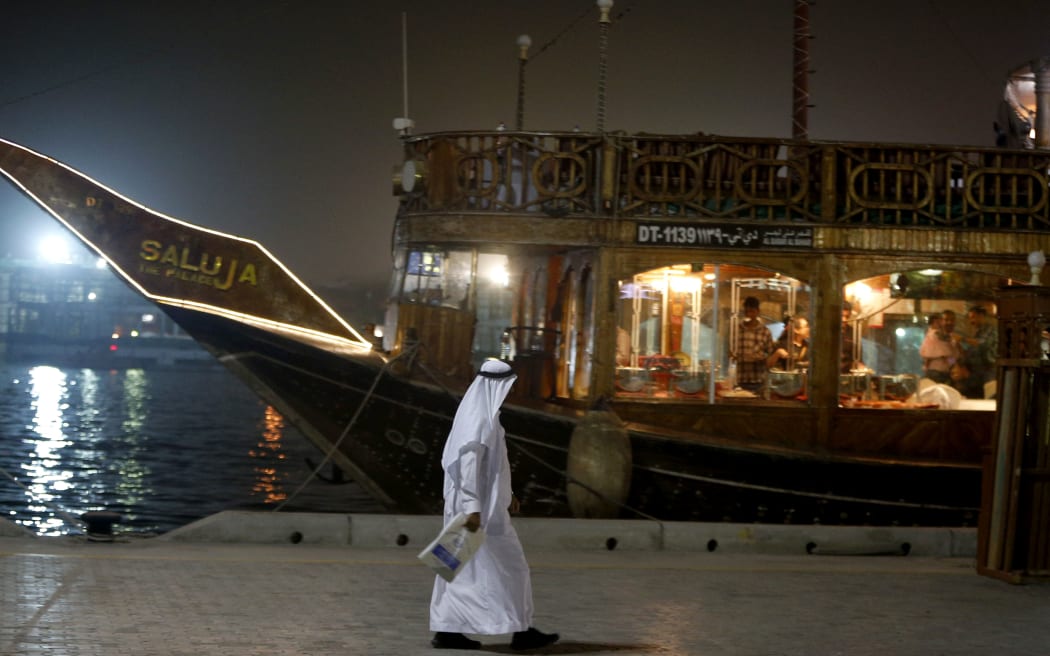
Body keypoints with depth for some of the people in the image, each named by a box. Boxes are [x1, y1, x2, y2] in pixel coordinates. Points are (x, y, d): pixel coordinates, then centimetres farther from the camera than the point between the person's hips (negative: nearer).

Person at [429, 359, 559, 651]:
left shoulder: (476, 412, 14)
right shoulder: (481, 417, -19)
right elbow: (469, 462, -25)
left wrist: (505, 493, 26)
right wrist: (473, 506, -29)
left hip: (476, 501, 10)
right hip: (481, 504, -10)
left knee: (463, 567, 10)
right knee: (507, 564, -3)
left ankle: (446, 630, 9)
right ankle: (520, 630, 2)